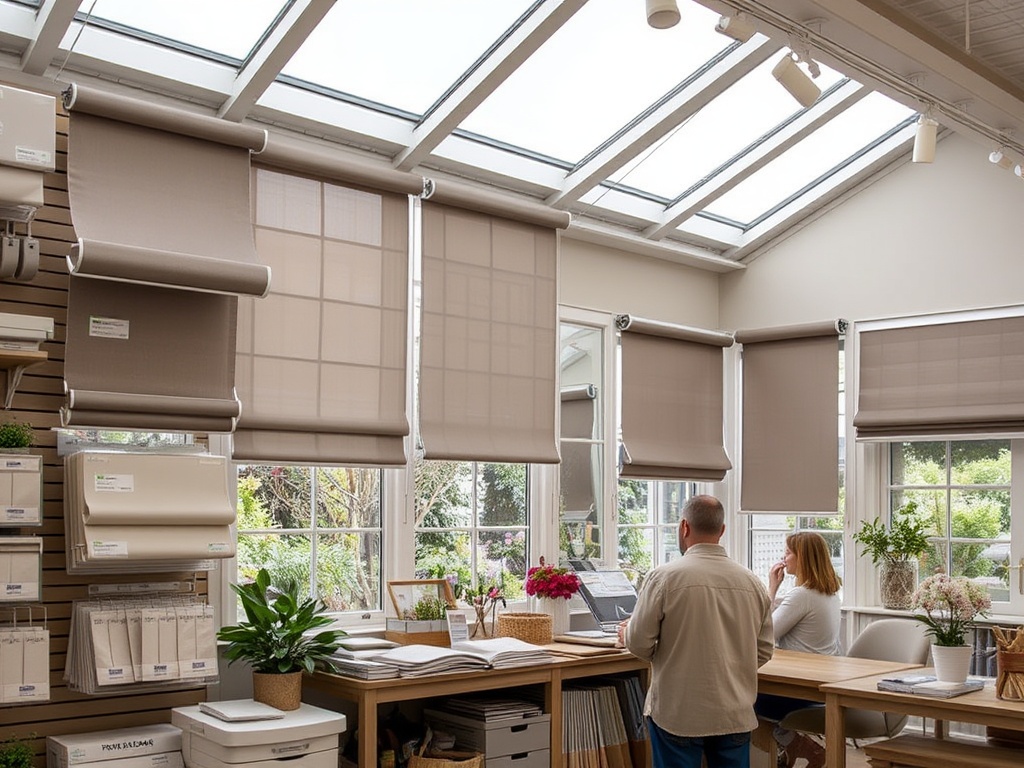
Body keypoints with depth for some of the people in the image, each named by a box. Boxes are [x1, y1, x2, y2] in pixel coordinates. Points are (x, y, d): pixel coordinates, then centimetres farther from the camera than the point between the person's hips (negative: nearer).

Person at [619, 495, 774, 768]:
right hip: (736, 715, 3)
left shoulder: (664, 577, -13)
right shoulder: (753, 582, -1)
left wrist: (627, 633, 13)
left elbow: (639, 644, -9)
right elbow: (764, 651, 7)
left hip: (679, 714, -3)